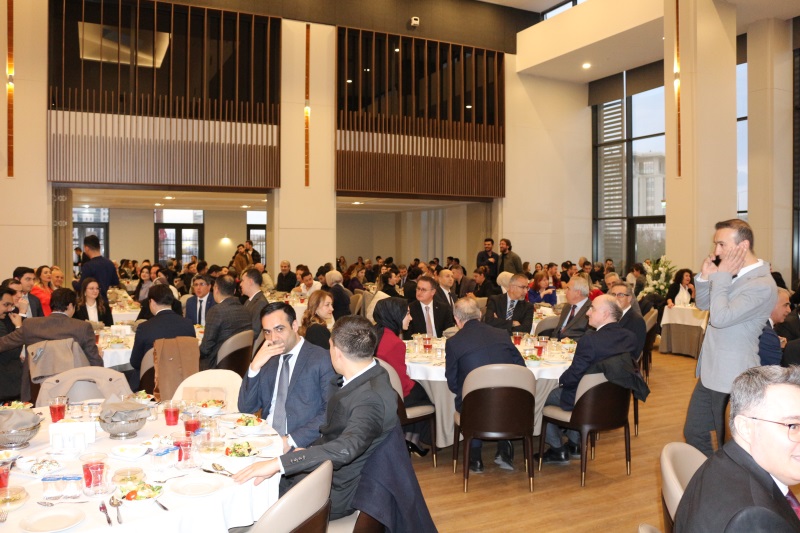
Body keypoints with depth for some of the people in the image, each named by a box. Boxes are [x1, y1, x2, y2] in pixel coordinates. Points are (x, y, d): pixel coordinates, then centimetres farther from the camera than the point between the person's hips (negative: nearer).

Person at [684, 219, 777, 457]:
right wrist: (705, 277, -4)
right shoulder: (733, 274, 6)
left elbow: (720, 317, -29)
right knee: (693, 433, 18)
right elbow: (702, 304, 13)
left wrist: (721, 276, -21)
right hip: (711, 372, 9)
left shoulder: (762, 285, -22)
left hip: (732, 380, -9)